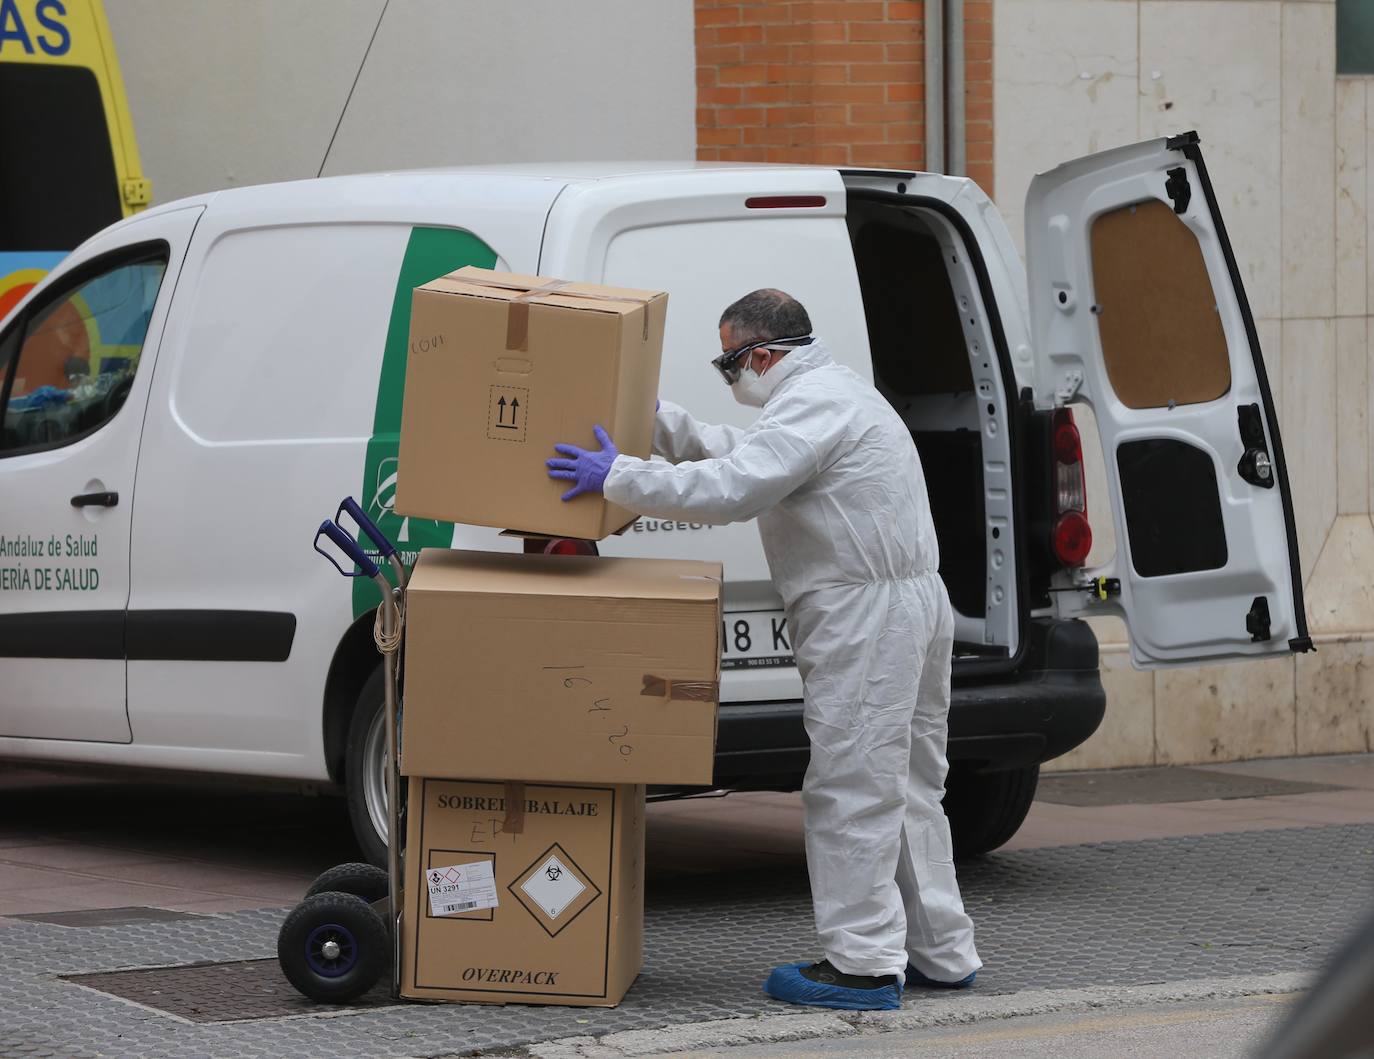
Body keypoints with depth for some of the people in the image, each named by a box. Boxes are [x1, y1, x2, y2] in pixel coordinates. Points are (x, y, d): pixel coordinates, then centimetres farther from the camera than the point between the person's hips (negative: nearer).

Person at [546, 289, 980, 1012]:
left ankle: (863, 964, -8)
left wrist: (617, 478, -16)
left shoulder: (811, 404, -13)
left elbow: (730, 489, -22)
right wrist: (653, 417, 24)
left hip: (867, 615, -11)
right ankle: (941, 952, 20)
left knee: (849, 789, -8)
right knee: (904, 789, 15)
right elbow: (733, 454, 29)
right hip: (912, 603, 11)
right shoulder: (833, 394, 22)